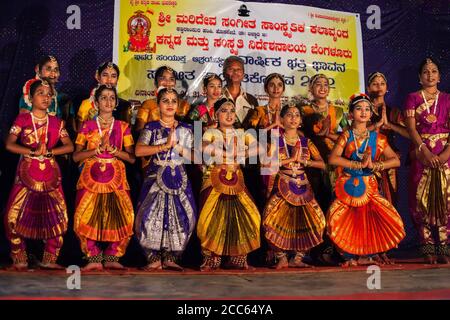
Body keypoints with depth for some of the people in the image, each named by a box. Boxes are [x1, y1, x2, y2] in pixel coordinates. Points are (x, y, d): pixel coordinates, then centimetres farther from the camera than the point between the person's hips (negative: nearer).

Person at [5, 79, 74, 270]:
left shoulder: (56, 122, 9)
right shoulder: (22, 119, 2)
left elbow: (69, 146, -2)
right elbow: (9, 144, -9)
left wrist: (48, 152, -15)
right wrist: (33, 152, -18)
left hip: (51, 175, 2)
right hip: (26, 174, -2)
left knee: (56, 217, -2)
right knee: (16, 216, -7)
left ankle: (49, 259, 11)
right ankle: (20, 260, 8)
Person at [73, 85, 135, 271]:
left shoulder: (123, 127, 9)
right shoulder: (87, 126, 8)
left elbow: (132, 157, 3)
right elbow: (76, 156, 1)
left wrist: (113, 149, -12)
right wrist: (98, 149, -12)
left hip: (116, 179, 0)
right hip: (91, 179, 0)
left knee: (121, 219, -13)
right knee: (87, 218, -13)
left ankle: (111, 258, 1)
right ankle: (94, 259, -1)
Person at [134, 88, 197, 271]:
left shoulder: (185, 130, 11)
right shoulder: (151, 128, 4)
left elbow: (190, 156, 4)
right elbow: (139, 150, -12)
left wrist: (176, 145, -11)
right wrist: (164, 146, -16)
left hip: (178, 178, 2)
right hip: (155, 177, -2)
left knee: (180, 217, -7)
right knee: (152, 215, -13)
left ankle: (170, 258, 5)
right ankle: (154, 258, -1)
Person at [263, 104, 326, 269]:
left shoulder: (306, 142, 12)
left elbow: (322, 164, 5)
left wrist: (304, 161, -9)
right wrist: (292, 158, -14)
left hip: (303, 187, 3)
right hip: (282, 187, -3)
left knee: (314, 221, -6)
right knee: (277, 220, -19)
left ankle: (298, 258, 8)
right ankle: (282, 258, 0)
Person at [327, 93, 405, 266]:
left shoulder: (377, 138, 6)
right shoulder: (346, 135, -1)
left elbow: (396, 160, 2)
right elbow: (332, 159, -17)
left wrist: (375, 165, -14)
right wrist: (359, 164, -19)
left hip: (368, 186, 2)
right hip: (348, 185, -2)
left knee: (368, 220, -7)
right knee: (348, 221, -7)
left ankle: (364, 254, 14)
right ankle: (352, 255, 12)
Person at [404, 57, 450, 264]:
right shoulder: (412, 98, 8)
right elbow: (411, 128, -2)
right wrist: (426, 152, -15)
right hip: (422, 153, -1)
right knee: (422, 200, -4)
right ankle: (428, 249, 1)